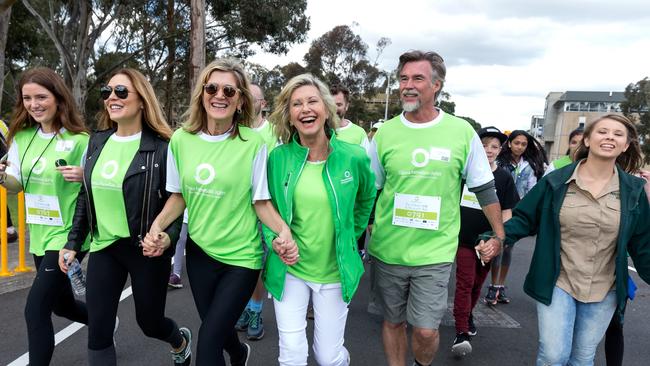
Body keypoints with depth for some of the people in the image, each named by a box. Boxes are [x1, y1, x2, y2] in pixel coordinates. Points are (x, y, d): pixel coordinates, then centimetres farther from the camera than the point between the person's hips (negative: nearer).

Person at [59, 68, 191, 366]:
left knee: (149, 321, 13)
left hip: (146, 249, -5)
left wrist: (169, 236, -26)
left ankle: (181, 341, 49)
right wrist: (73, 242, 12)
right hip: (103, 247, 5)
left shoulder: (161, 146, -13)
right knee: (97, 331, 6)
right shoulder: (97, 141, 5)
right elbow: (85, 196, 12)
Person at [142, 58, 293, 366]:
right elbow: (179, 196, 7)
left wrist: (283, 230, -26)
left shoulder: (253, 142, -14)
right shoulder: (181, 139, -4)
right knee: (215, 327, 23)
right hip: (199, 251, 4)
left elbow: (260, 201, -9)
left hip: (241, 256, -4)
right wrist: (156, 227, -9)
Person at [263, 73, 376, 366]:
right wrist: (273, 239, -12)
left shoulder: (354, 157, -10)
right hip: (289, 270, 1)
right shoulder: (277, 157, -9)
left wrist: (351, 237, 8)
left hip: (335, 271, 0)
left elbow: (367, 198, 10)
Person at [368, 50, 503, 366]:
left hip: (435, 253, -1)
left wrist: (499, 236, 10)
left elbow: (484, 189, 5)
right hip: (388, 249, 2)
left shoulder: (462, 132, -4)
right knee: (393, 322, 15)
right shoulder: (385, 133, -1)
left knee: (425, 331, 0)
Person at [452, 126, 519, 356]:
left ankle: (467, 314, 39)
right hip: (464, 238, -2)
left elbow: (506, 212, 1)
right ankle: (462, 332, -4)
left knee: (477, 283, 16)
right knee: (465, 282, -6)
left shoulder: (504, 178, 0)